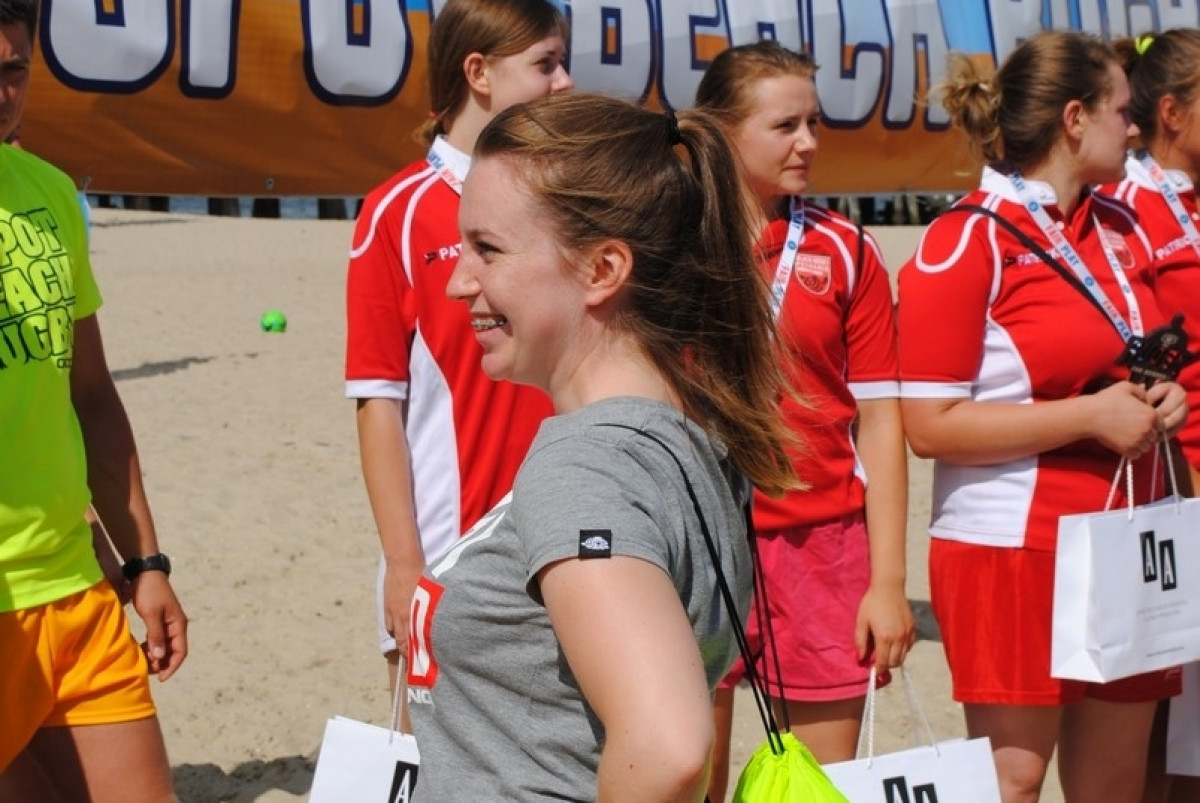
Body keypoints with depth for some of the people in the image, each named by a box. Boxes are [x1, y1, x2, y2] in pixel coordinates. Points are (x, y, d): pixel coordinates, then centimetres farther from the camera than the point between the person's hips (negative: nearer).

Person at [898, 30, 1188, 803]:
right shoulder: (965, 242, -11)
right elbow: (932, 424, -15)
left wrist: (1159, 400, 3)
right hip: (1014, 548, -7)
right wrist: (1090, 417, -19)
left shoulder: (1122, 229, 11)